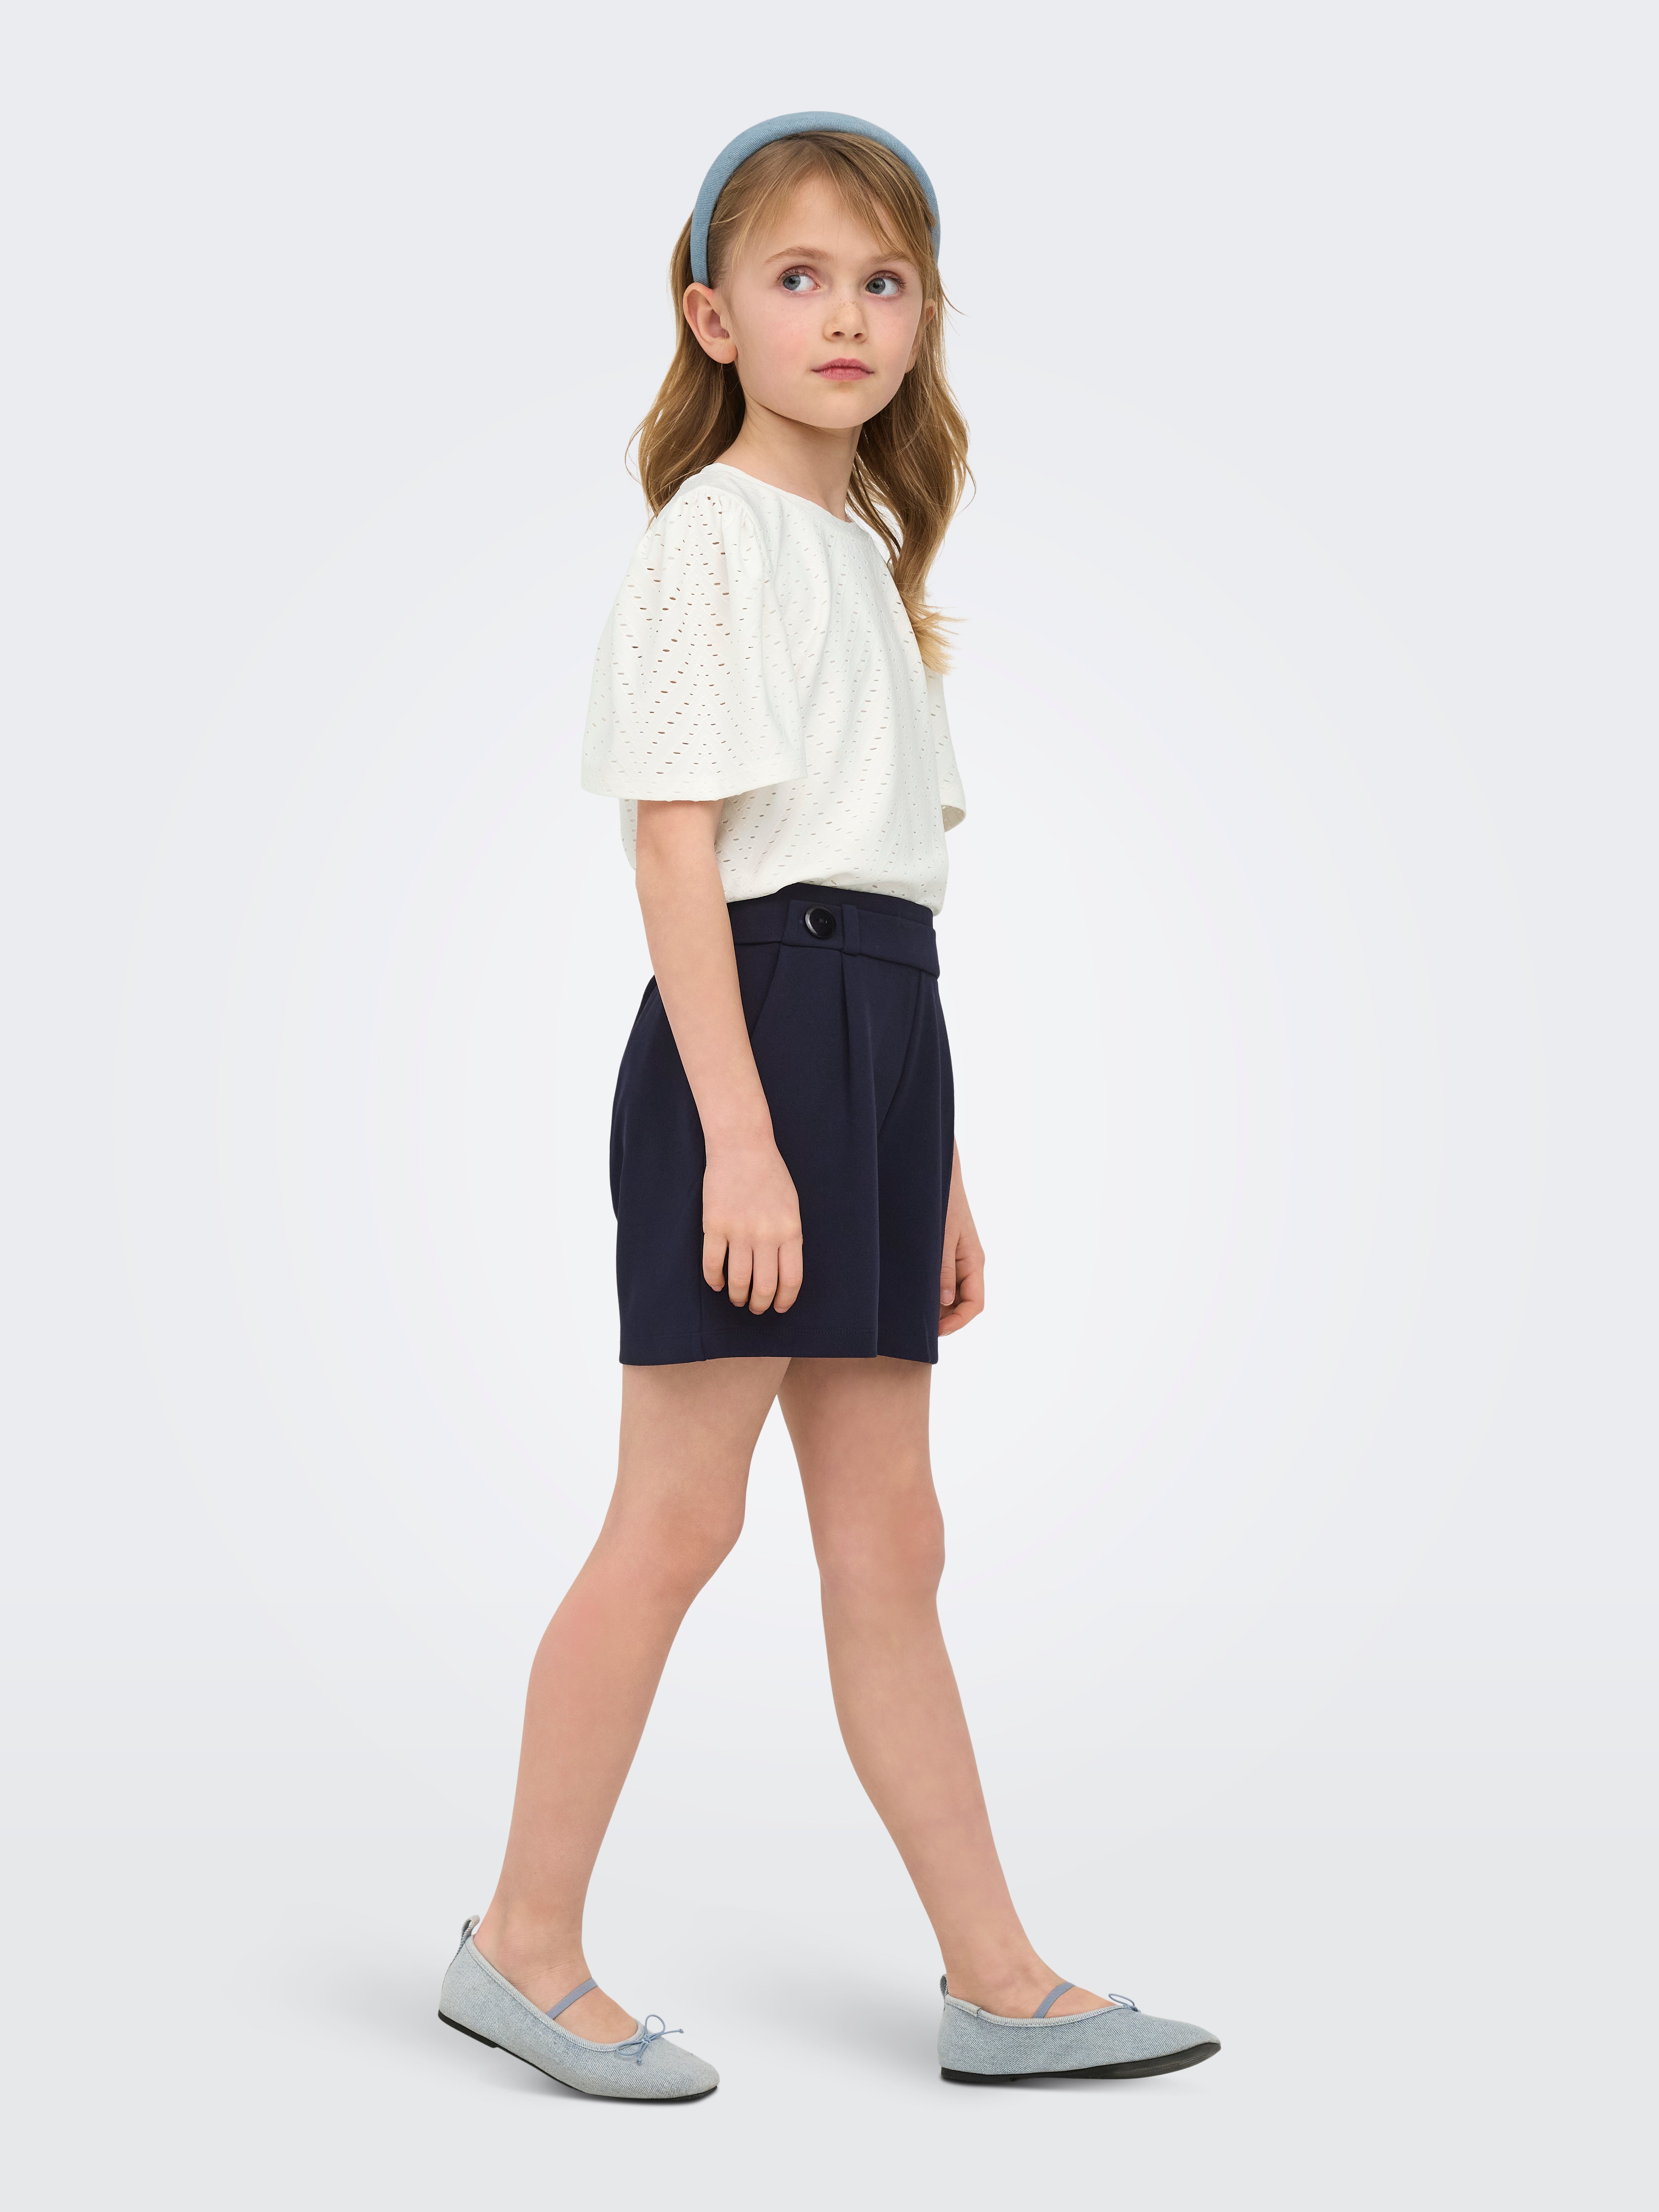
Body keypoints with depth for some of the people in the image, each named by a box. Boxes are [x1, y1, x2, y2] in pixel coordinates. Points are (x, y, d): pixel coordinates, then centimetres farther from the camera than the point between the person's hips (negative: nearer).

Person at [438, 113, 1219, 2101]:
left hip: (879, 1039, 8)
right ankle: (524, 1952, 10)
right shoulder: (713, 536, -5)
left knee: (886, 1543, 9)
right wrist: (741, 1128, -22)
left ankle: (997, 1986, 13)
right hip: (752, 1026, -8)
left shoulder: (869, 554, 20)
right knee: (678, 1517, -4)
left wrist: (935, 1166, 17)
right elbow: (681, 844, -14)